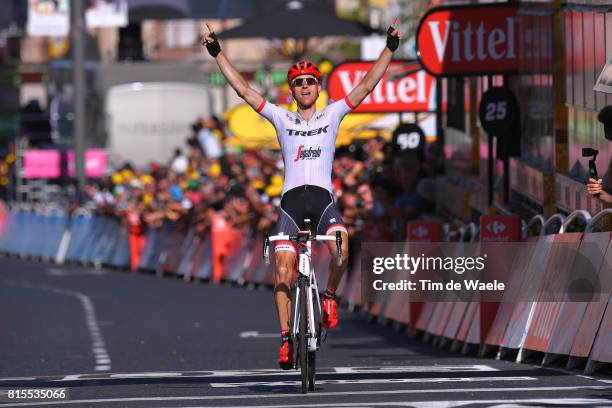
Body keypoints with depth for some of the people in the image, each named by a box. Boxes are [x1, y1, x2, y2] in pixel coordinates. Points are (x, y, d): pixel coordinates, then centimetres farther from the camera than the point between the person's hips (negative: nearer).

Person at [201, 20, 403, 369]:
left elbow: (366, 86, 9)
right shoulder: (281, 118, 16)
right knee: (284, 271, -12)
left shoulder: (333, 114, 15)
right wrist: (217, 53, 8)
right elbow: (243, 89, 13)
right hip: (291, 199, 1)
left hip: (324, 198, -1)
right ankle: (286, 337, -4)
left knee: (341, 249, -31)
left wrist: (390, 49, 2)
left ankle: (330, 295, -4)